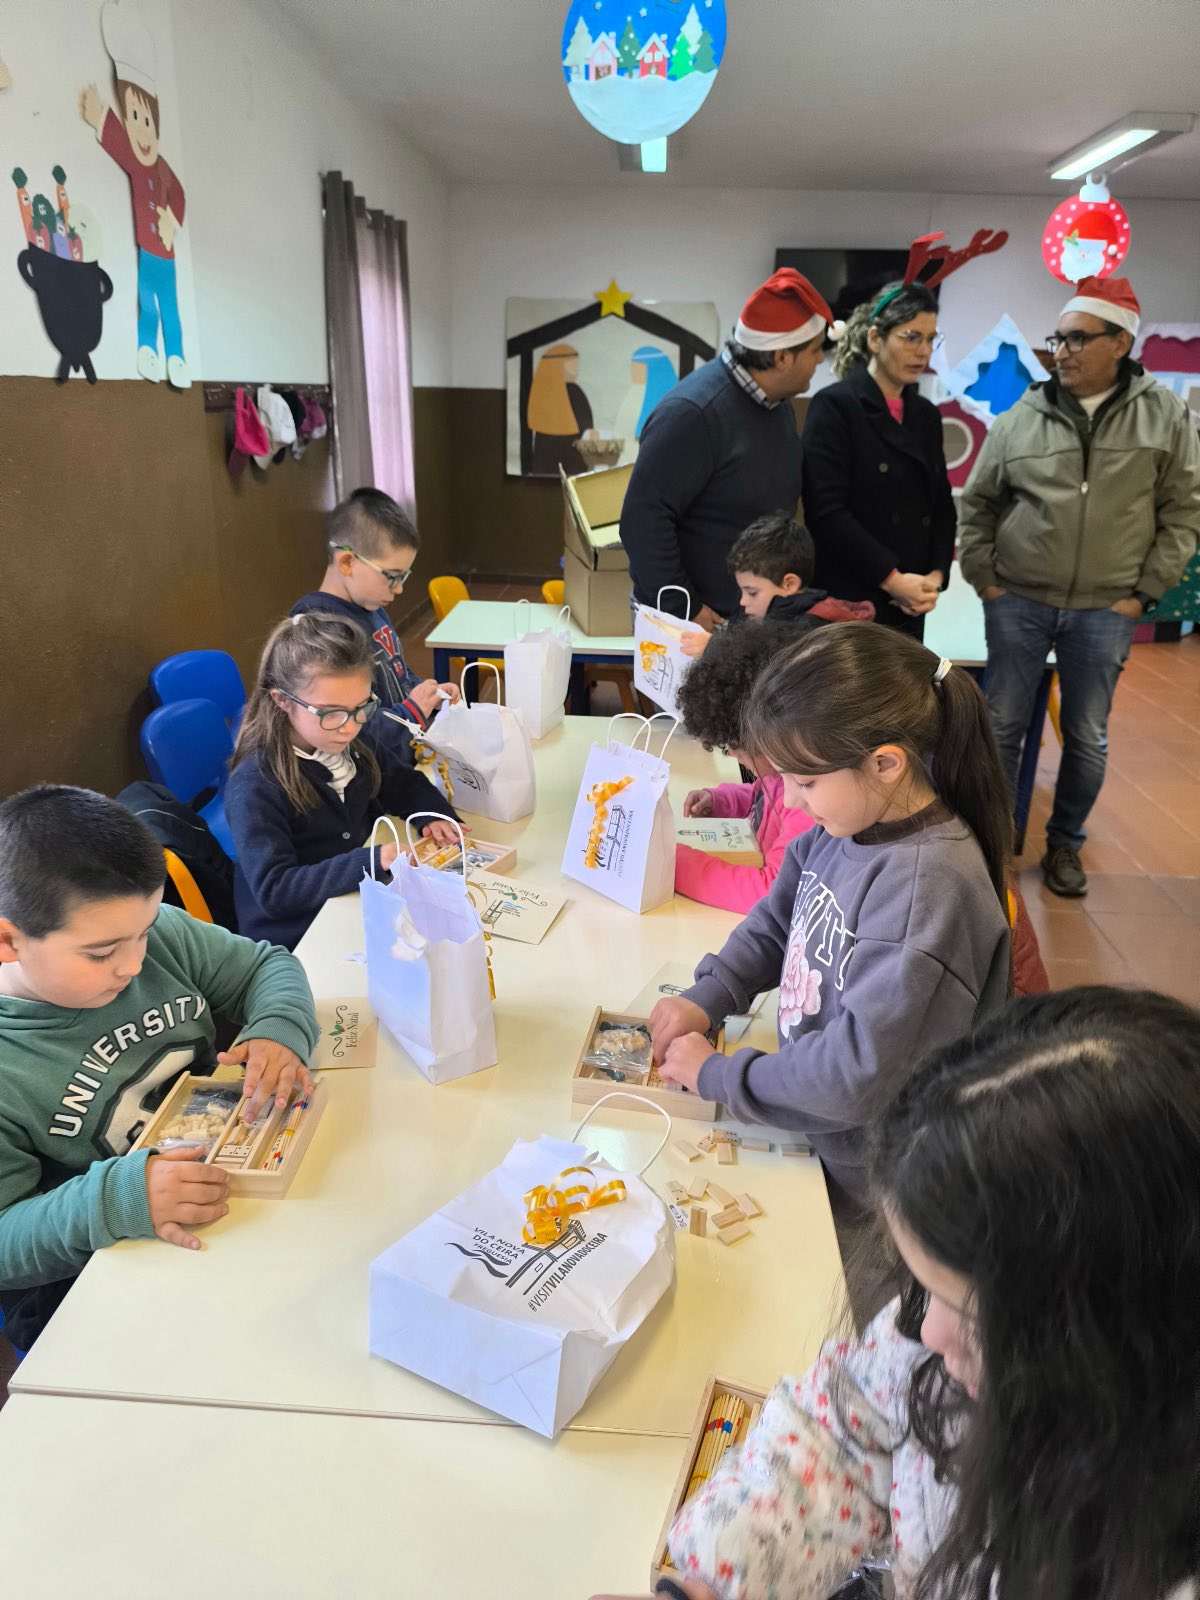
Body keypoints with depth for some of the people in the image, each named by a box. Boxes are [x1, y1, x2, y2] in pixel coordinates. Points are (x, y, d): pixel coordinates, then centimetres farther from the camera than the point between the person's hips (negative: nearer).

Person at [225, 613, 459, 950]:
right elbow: (273, 891, -24)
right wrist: (372, 860, -34)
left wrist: (435, 816, -5)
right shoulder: (253, 786, -20)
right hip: (293, 943, -7)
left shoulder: (351, 745, 2)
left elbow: (403, 784, 18)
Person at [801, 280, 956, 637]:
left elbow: (942, 507, 15)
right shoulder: (834, 406, -5)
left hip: (908, 607, 6)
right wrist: (891, 578, -16)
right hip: (845, 602, -6)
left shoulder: (926, 415, 15)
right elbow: (827, 511, -14)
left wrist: (936, 576, -2)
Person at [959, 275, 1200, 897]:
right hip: (1018, 601, 0)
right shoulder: (1022, 418, -1)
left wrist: (1145, 593, -4)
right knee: (1002, 724, 5)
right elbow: (977, 504, 7)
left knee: (1087, 736, 9)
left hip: (1106, 611, 0)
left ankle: (1064, 844, 28)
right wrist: (983, 579, 0)